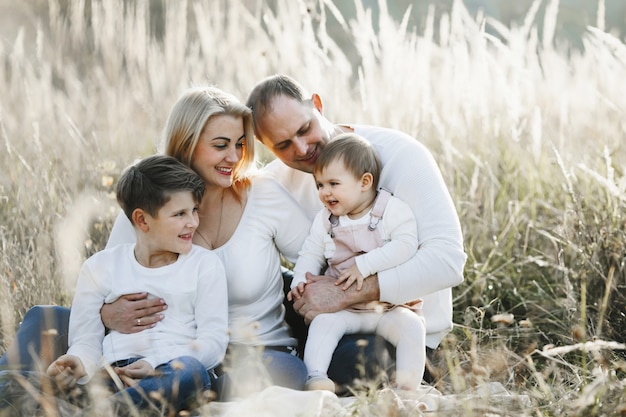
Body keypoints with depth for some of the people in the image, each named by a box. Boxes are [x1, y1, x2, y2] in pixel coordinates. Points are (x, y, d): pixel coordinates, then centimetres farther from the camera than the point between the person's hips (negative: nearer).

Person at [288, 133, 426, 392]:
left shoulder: (392, 209, -6)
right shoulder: (325, 220, 8)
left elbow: (406, 244, -20)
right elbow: (311, 254, 10)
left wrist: (364, 264, -26)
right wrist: (300, 281, -10)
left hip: (392, 307, -3)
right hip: (345, 308, 3)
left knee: (411, 326, -29)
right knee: (323, 321, -26)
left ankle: (408, 387, -29)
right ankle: (315, 377, -30)